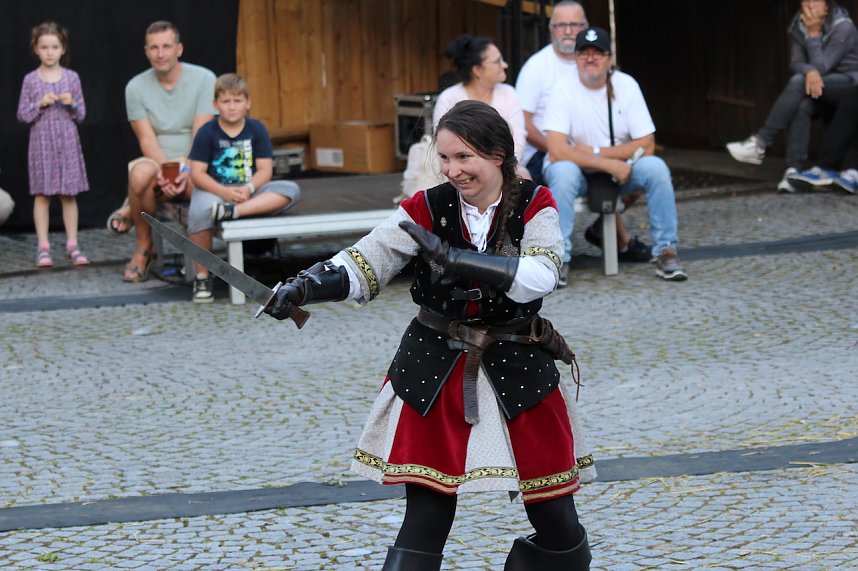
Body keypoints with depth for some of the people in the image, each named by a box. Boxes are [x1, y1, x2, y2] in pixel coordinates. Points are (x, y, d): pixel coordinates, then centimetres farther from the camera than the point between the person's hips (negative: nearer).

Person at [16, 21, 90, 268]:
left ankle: (72, 246, 9)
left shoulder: (72, 77, 2)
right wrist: (40, 104, -14)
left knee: (69, 194, 3)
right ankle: (43, 248, 3)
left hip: (67, 143, 1)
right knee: (42, 194, 0)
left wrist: (72, 104, -14)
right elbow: (22, 115, 1)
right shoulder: (31, 80, 0)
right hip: (41, 143, -1)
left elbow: (81, 115, 6)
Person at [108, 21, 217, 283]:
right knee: (140, 173, -37)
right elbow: (147, 139, -6)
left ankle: (133, 208, -9)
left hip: (194, 165, -1)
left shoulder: (203, 79, -3)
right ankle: (143, 249, -13)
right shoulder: (136, 87, 3)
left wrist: (187, 171, -28)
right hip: (158, 163, 1)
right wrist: (165, 171, -26)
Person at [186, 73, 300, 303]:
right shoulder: (207, 132, -1)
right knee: (198, 212, -38)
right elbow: (197, 174, -7)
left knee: (291, 191, -22)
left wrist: (248, 189, -21)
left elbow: (265, 169, 0)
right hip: (215, 190, -3)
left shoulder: (256, 129, 5)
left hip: (250, 193, 3)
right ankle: (202, 277, -22)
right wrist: (225, 192, -22)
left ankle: (233, 212, -38)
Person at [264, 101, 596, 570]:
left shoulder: (534, 206, -6)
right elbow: (363, 265, -14)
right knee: (425, 519, -3)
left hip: (518, 372, 0)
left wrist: (452, 257, -33)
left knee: (555, 520, 6)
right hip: (433, 375, 0)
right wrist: (307, 285, -34)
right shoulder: (426, 209, -4)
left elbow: (539, 277, -24)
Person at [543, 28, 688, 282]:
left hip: (620, 168, 2)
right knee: (563, 171, -36)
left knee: (655, 168, -25)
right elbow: (557, 151, -24)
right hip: (578, 174, -2)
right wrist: (610, 164, -27)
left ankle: (666, 252, -14)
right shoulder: (564, 89, -14)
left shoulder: (626, 85, -6)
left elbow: (646, 145, -10)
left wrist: (595, 152, -18)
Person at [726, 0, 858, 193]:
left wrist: (814, 33, -23)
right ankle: (793, 170, -38)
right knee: (802, 106, -32)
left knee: (798, 82, -31)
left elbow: (822, 67, -21)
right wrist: (810, 72, -31)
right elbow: (796, 63, -8)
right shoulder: (798, 27, 1)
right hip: (821, 88, 5)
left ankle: (760, 143, -33)